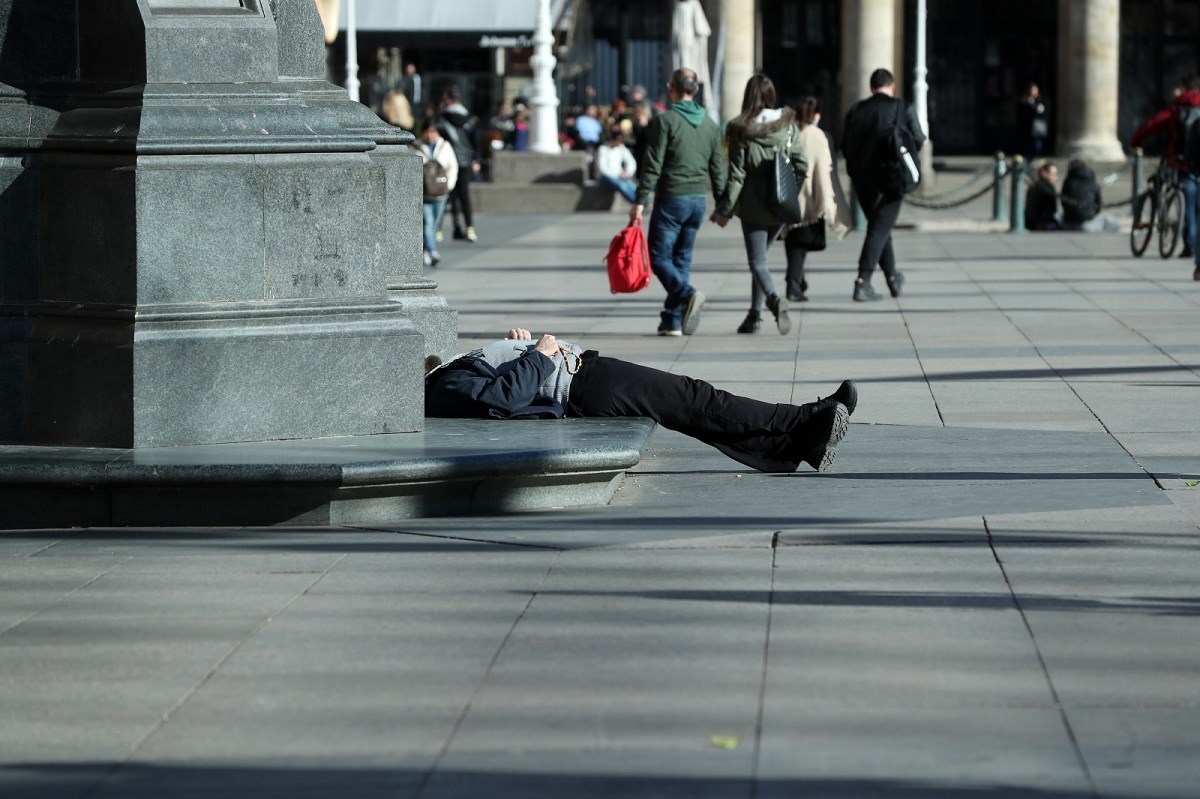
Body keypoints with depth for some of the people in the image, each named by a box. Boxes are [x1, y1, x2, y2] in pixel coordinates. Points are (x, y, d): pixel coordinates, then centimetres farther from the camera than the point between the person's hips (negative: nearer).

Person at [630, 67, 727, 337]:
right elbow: (718, 169, 12)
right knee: (682, 258, 11)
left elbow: (652, 165, -13)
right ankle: (672, 320, 9)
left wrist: (640, 202, -11)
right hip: (698, 200, 6)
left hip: (671, 199, -6)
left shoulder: (665, 121, -9)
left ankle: (688, 294, -25)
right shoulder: (710, 124, 9)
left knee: (659, 256, -1)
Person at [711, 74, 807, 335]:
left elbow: (736, 174, -10)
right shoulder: (788, 125, 0)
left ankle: (774, 299, -30)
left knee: (757, 262, -2)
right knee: (760, 256, 21)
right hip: (780, 206, 4)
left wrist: (724, 209, -3)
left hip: (753, 206, -4)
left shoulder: (740, 130, -10)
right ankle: (754, 315, 23)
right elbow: (802, 166, 0)